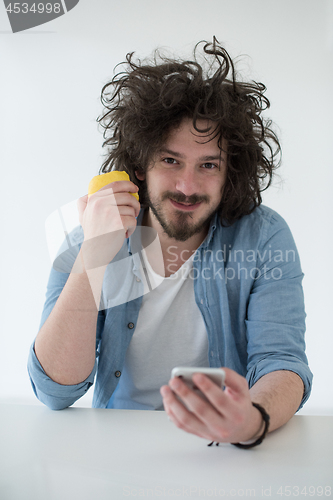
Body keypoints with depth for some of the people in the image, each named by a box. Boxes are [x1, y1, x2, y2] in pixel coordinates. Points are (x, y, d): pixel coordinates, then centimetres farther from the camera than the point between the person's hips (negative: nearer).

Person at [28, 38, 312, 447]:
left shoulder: (264, 238, -7)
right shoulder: (88, 245, -5)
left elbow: (282, 364, -14)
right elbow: (56, 393, -12)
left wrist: (251, 421, -36)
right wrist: (93, 259, -24)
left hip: (227, 459, 1)